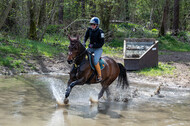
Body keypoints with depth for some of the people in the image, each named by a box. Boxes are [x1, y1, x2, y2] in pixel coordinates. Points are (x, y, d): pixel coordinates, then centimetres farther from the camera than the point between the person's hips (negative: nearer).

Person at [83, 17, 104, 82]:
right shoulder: (89, 29, -1)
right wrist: (84, 42, -1)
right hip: (90, 48, 7)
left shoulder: (100, 32, -18)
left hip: (98, 49, -7)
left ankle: (99, 76, -15)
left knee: (95, 61, -25)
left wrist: (92, 45, -23)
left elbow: (101, 43, -18)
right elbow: (86, 36, 18)